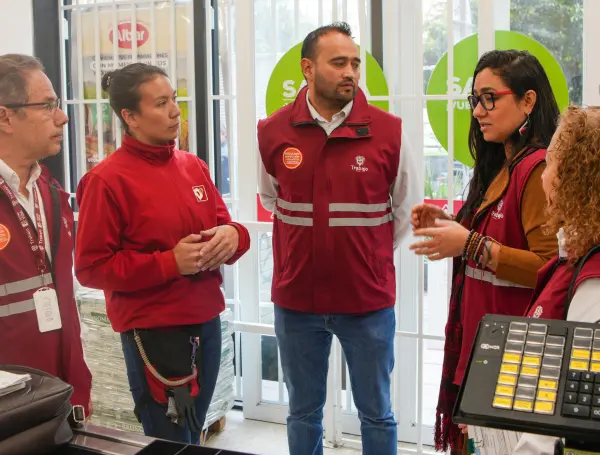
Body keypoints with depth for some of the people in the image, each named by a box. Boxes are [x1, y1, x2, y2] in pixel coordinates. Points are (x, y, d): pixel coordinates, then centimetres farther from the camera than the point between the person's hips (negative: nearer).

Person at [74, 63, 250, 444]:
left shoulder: (194, 166, 8)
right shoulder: (108, 180, -12)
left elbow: (223, 224, 15)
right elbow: (91, 267, -14)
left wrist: (232, 235, -10)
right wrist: (169, 263, -21)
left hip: (206, 323, 7)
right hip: (152, 331, -6)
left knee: (193, 438, 20)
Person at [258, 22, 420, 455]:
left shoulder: (388, 131, -7)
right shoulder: (273, 132, -3)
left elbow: (406, 210, 5)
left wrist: (371, 257, 7)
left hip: (369, 301, -1)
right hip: (295, 301, 2)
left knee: (376, 414, 13)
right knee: (303, 412, 18)